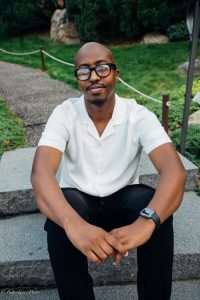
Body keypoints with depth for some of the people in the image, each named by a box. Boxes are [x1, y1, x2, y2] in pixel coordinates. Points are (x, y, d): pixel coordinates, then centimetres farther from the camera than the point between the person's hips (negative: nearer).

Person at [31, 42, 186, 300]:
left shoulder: (139, 115, -14)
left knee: (156, 209, -30)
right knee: (62, 210, -33)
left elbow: (174, 170, -28)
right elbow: (41, 172, -30)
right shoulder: (64, 114, -14)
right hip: (78, 202, 0)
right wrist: (73, 223, -50)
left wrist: (146, 221, -48)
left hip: (123, 201, 1)